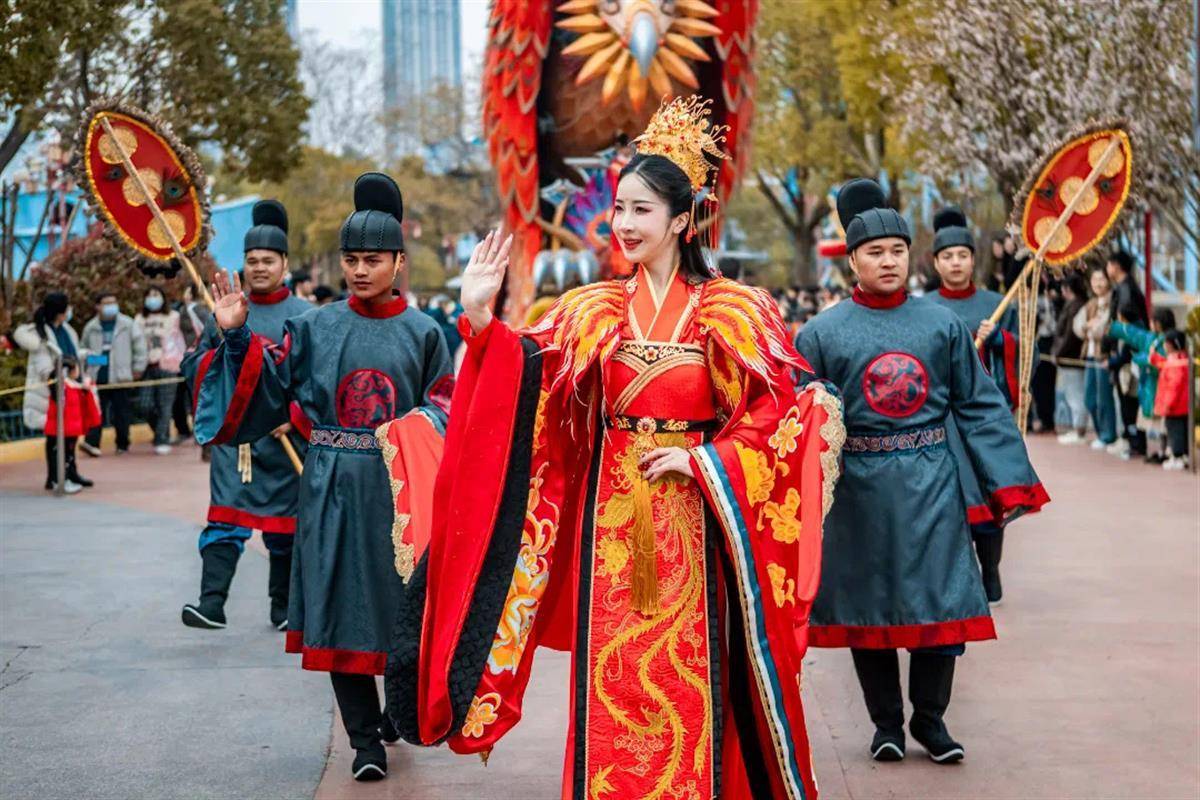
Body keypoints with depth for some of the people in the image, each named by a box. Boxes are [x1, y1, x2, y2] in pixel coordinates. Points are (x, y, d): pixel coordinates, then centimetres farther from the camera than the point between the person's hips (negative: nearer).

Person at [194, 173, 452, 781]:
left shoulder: (422, 333, 3)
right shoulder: (315, 327, 6)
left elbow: (442, 409, 2)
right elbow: (270, 387, 5)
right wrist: (237, 337, -6)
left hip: (399, 486, -1)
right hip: (331, 487, 1)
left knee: (400, 601, 5)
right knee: (338, 603, -1)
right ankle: (365, 738, 6)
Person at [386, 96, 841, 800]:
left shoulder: (733, 312, 0)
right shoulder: (592, 311, 7)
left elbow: (777, 409, -4)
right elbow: (528, 380, -4)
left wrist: (703, 460, -12)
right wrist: (480, 320, -18)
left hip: (692, 516, -2)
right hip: (611, 517, 2)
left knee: (688, 681, 1)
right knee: (612, 682, 3)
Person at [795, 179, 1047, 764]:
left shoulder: (942, 324, 3)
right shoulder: (824, 332, -2)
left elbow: (980, 406, 6)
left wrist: (1007, 481, 1)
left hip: (930, 486, 1)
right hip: (859, 489, -1)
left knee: (941, 602, 1)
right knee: (869, 606, 8)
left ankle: (930, 718, 18)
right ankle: (886, 722, 23)